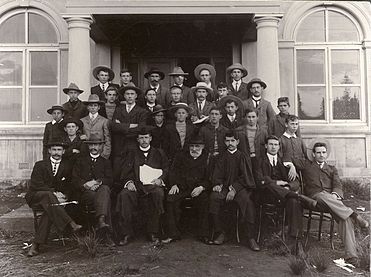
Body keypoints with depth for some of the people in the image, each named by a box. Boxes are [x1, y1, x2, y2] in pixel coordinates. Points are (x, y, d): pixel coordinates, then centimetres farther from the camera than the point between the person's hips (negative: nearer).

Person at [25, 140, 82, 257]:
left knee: (49, 210, -33)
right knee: (48, 195, -36)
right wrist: (53, 193, -19)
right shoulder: (40, 165, 6)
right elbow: (36, 185, -7)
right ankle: (71, 224, -44)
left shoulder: (66, 167, 12)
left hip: (54, 198, 2)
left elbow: (69, 188, 11)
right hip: (35, 197, -2)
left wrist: (63, 197, -11)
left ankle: (36, 244, -32)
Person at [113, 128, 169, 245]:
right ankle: (126, 233, -23)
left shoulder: (159, 153, 22)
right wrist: (128, 182, -9)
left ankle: (153, 232, -24)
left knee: (158, 194, -35)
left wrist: (160, 179, -6)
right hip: (135, 185, 1)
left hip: (153, 185, -1)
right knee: (124, 195, -31)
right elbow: (125, 172, 12)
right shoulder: (131, 154, 22)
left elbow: (167, 170, 14)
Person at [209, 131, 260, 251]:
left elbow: (245, 177, -1)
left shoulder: (243, 157, 8)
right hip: (224, 187, 2)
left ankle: (251, 237, -25)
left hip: (240, 187, -2)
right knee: (213, 197, -28)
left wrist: (234, 189, -15)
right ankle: (219, 233, -15)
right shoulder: (222, 157, 16)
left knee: (247, 200, -33)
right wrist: (217, 184, -11)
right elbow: (217, 174, 11)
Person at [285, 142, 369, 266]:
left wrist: (335, 194, -11)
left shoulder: (332, 169, 29)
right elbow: (287, 160, 19)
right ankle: (354, 216, -36)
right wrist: (291, 165, -4)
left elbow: (338, 186, 12)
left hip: (333, 198, 2)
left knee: (345, 218, -28)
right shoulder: (306, 165, 23)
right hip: (315, 198, -2)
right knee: (324, 195, -40)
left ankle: (351, 255, -34)